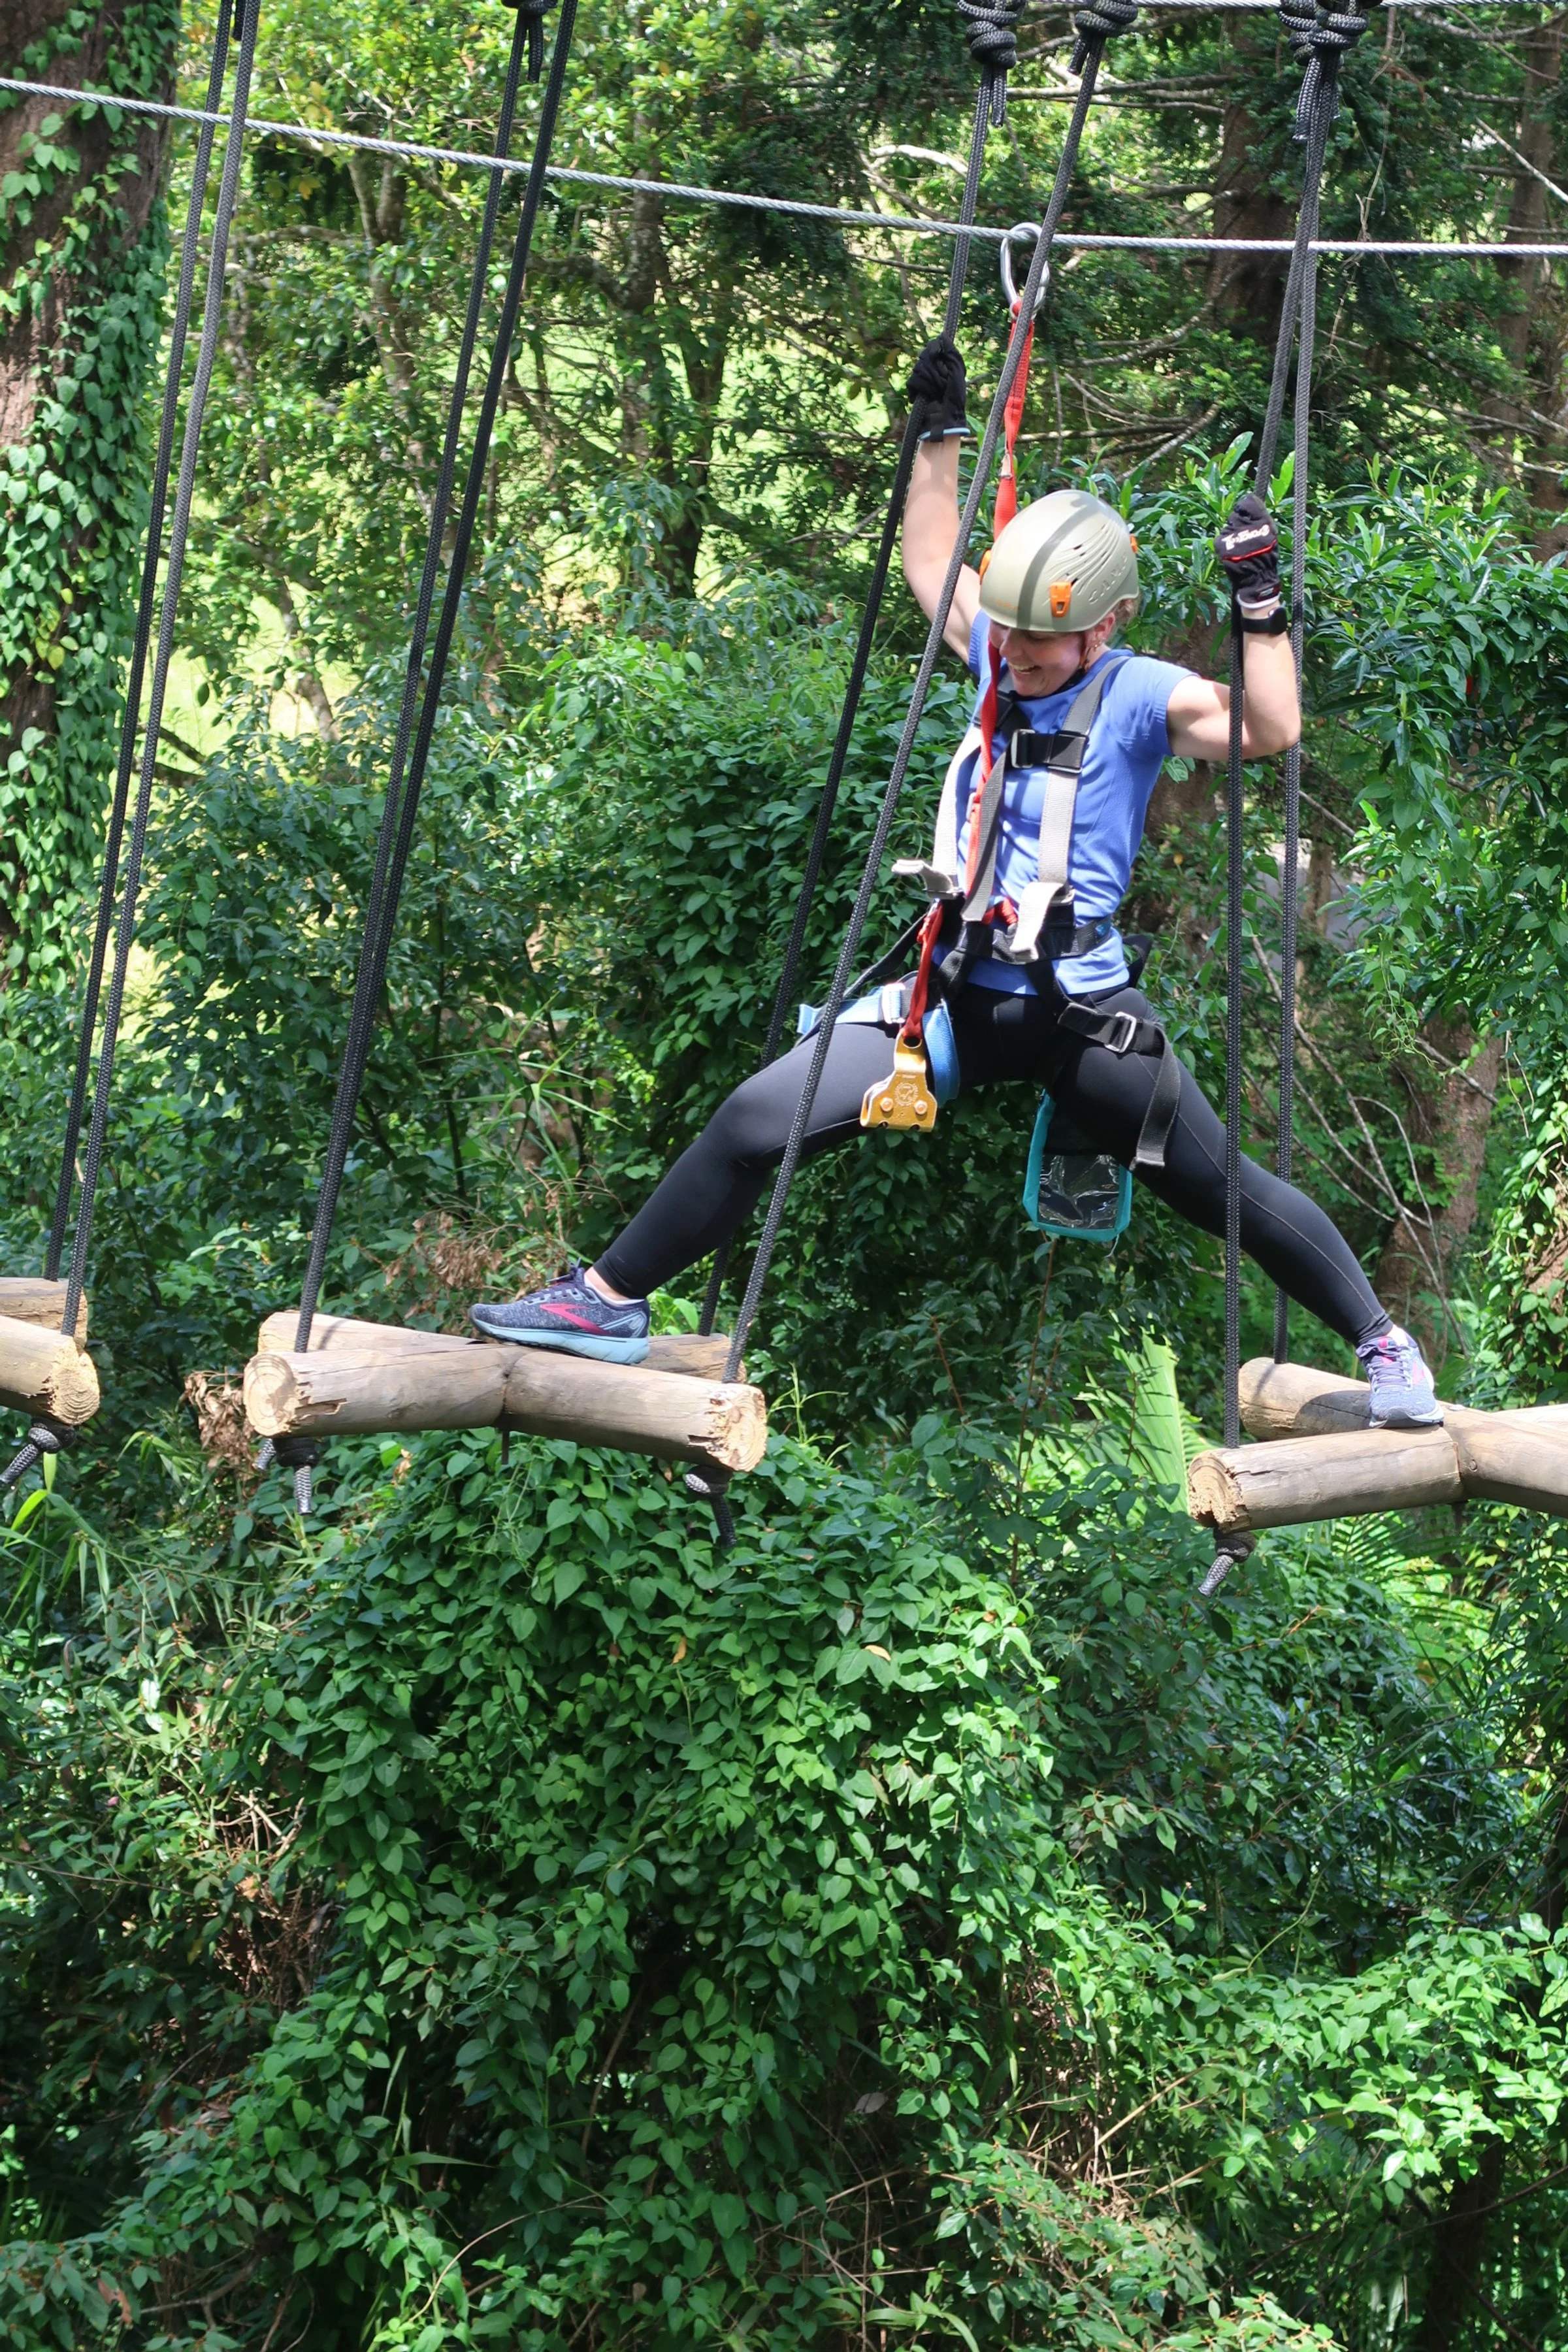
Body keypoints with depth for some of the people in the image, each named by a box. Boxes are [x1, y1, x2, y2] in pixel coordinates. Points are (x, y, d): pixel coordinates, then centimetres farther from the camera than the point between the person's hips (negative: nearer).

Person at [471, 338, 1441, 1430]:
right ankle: (611, 1302, 8)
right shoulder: (999, 660, 6)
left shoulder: (1142, 697, -10)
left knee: (1226, 1188, 1)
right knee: (755, 1124, -3)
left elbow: (1271, 729, -26)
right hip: (961, 996, 5)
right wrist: (943, 428, 24)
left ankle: (1386, 1345, 17)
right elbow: (933, 562, 24)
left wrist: (1260, 604, -31)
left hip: (1082, 1012, -5)